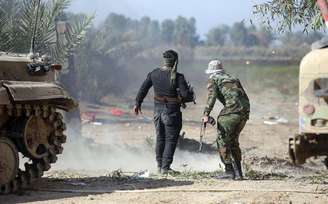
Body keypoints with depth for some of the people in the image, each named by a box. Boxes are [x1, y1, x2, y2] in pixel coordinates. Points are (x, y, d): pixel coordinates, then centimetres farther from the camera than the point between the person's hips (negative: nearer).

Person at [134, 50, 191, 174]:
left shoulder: (154, 74, -3)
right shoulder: (177, 77, -17)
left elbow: (143, 89, 4)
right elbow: (185, 94, -22)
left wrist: (138, 103, 17)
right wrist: (181, 99, 1)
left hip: (158, 110, 5)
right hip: (171, 112, -5)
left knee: (160, 138, 20)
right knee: (171, 140, 6)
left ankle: (160, 165, 28)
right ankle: (165, 167, 4)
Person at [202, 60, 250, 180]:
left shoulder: (213, 80, 11)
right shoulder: (233, 79, 30)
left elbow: (212, 96, -7)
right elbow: (245, 97, 26)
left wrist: (206, 114, -15)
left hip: (231, 110, -7)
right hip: (245, 111, 7)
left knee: (223, 141, 2)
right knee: (233, 141, 19)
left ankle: (229, 171, -5)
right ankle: (238, 172, 17)